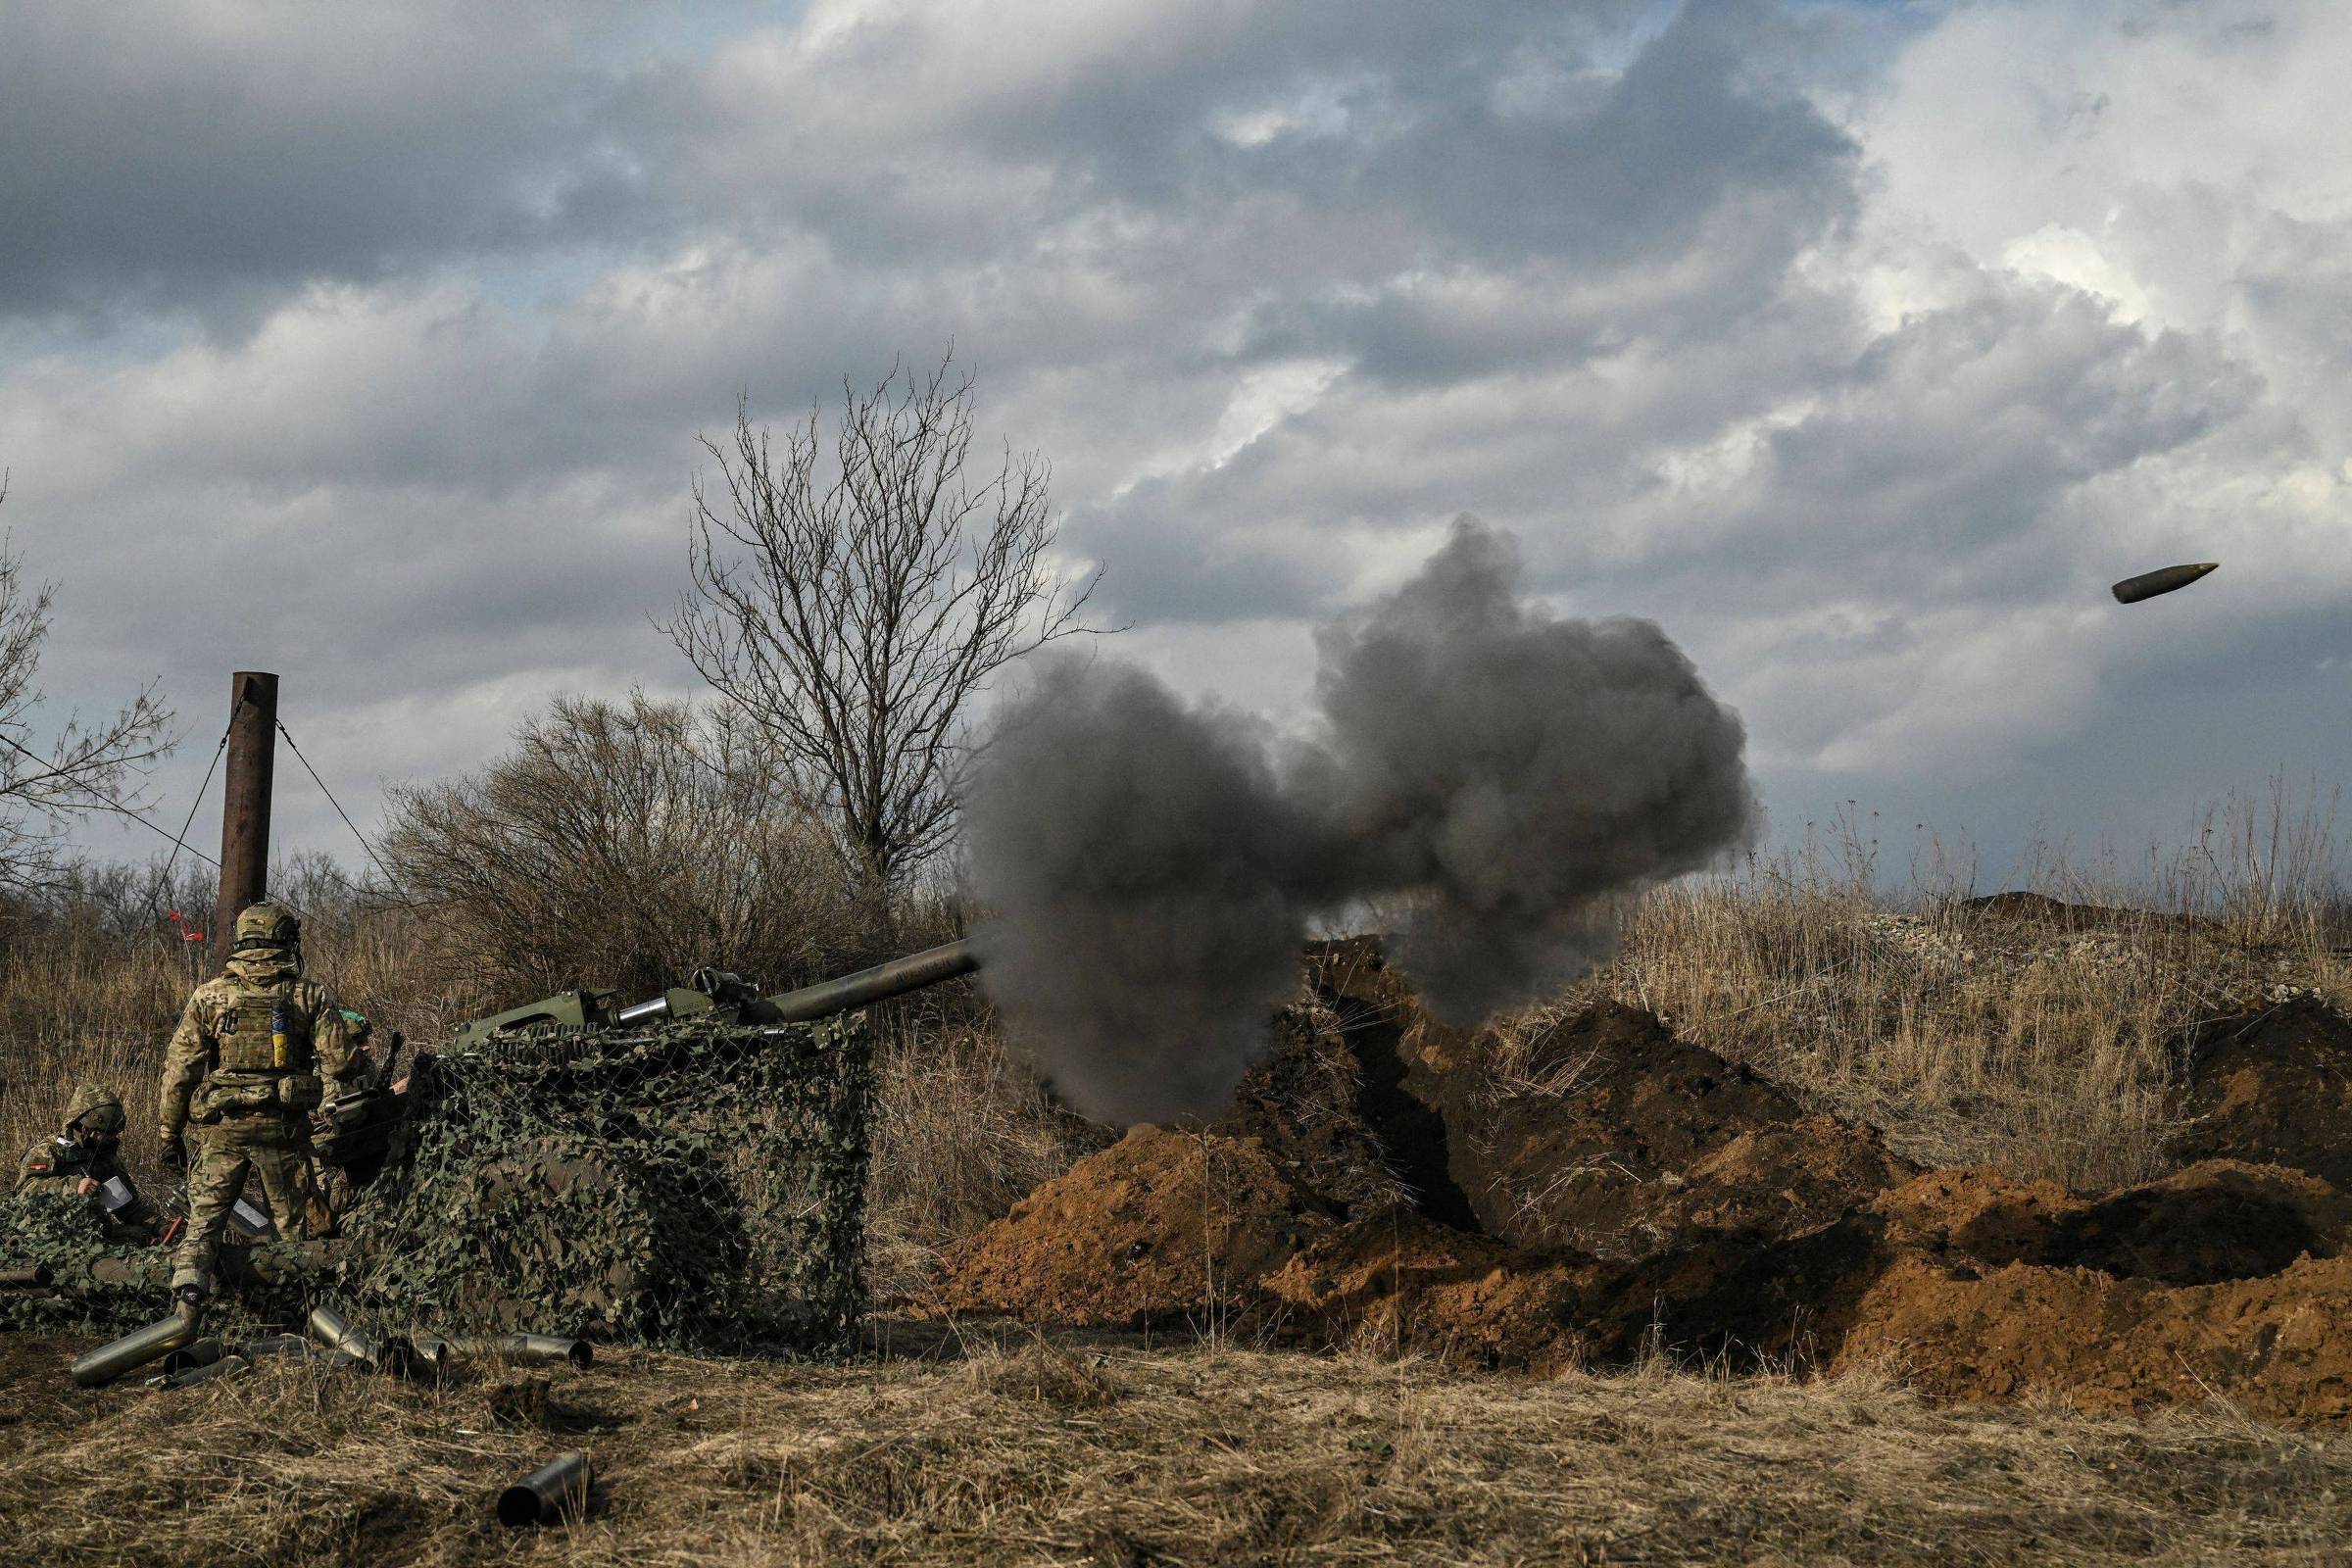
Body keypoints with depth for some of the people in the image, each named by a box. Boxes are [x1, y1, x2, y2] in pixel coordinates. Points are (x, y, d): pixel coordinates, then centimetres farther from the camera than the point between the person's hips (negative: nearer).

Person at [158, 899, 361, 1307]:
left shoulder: (211, 994, 2)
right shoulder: (310, 994, 0)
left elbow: (179, 1068, 1)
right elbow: (339, 1062, -8)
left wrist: (169, 1133, 7)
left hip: (220, 1129, 0)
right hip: (285, 1131, 0)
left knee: (204, 1218, 8)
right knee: (293, 1224, 12)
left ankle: (189, 1275, -12)